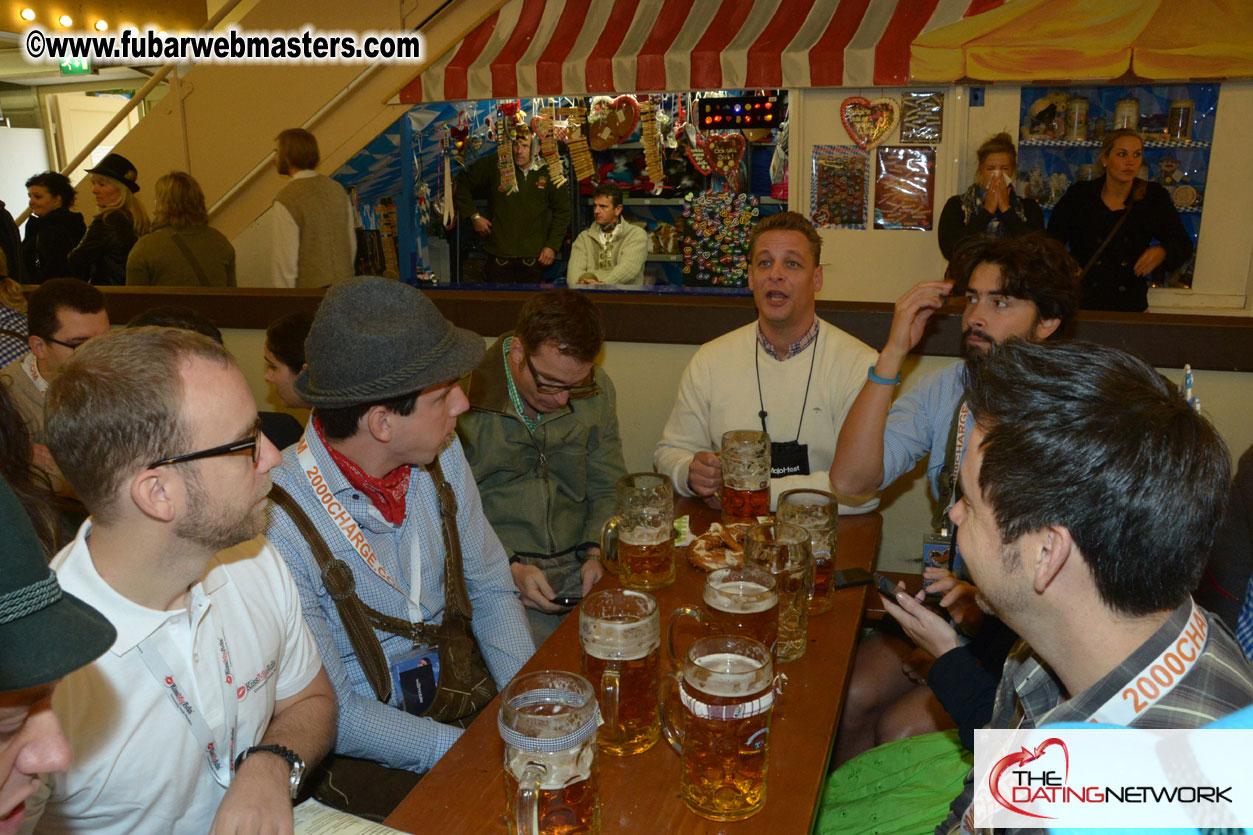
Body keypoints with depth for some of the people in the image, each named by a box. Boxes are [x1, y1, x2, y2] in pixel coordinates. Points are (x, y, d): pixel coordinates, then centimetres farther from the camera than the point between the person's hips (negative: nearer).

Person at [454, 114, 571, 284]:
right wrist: (474, 216, 1)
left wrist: (552, 246, 4)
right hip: (499, 255, -1)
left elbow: (562, 211, 10)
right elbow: (461, 184, 9)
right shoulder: (493, 165, -2)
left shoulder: (549, 173, 1)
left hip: (533, 256, 1)